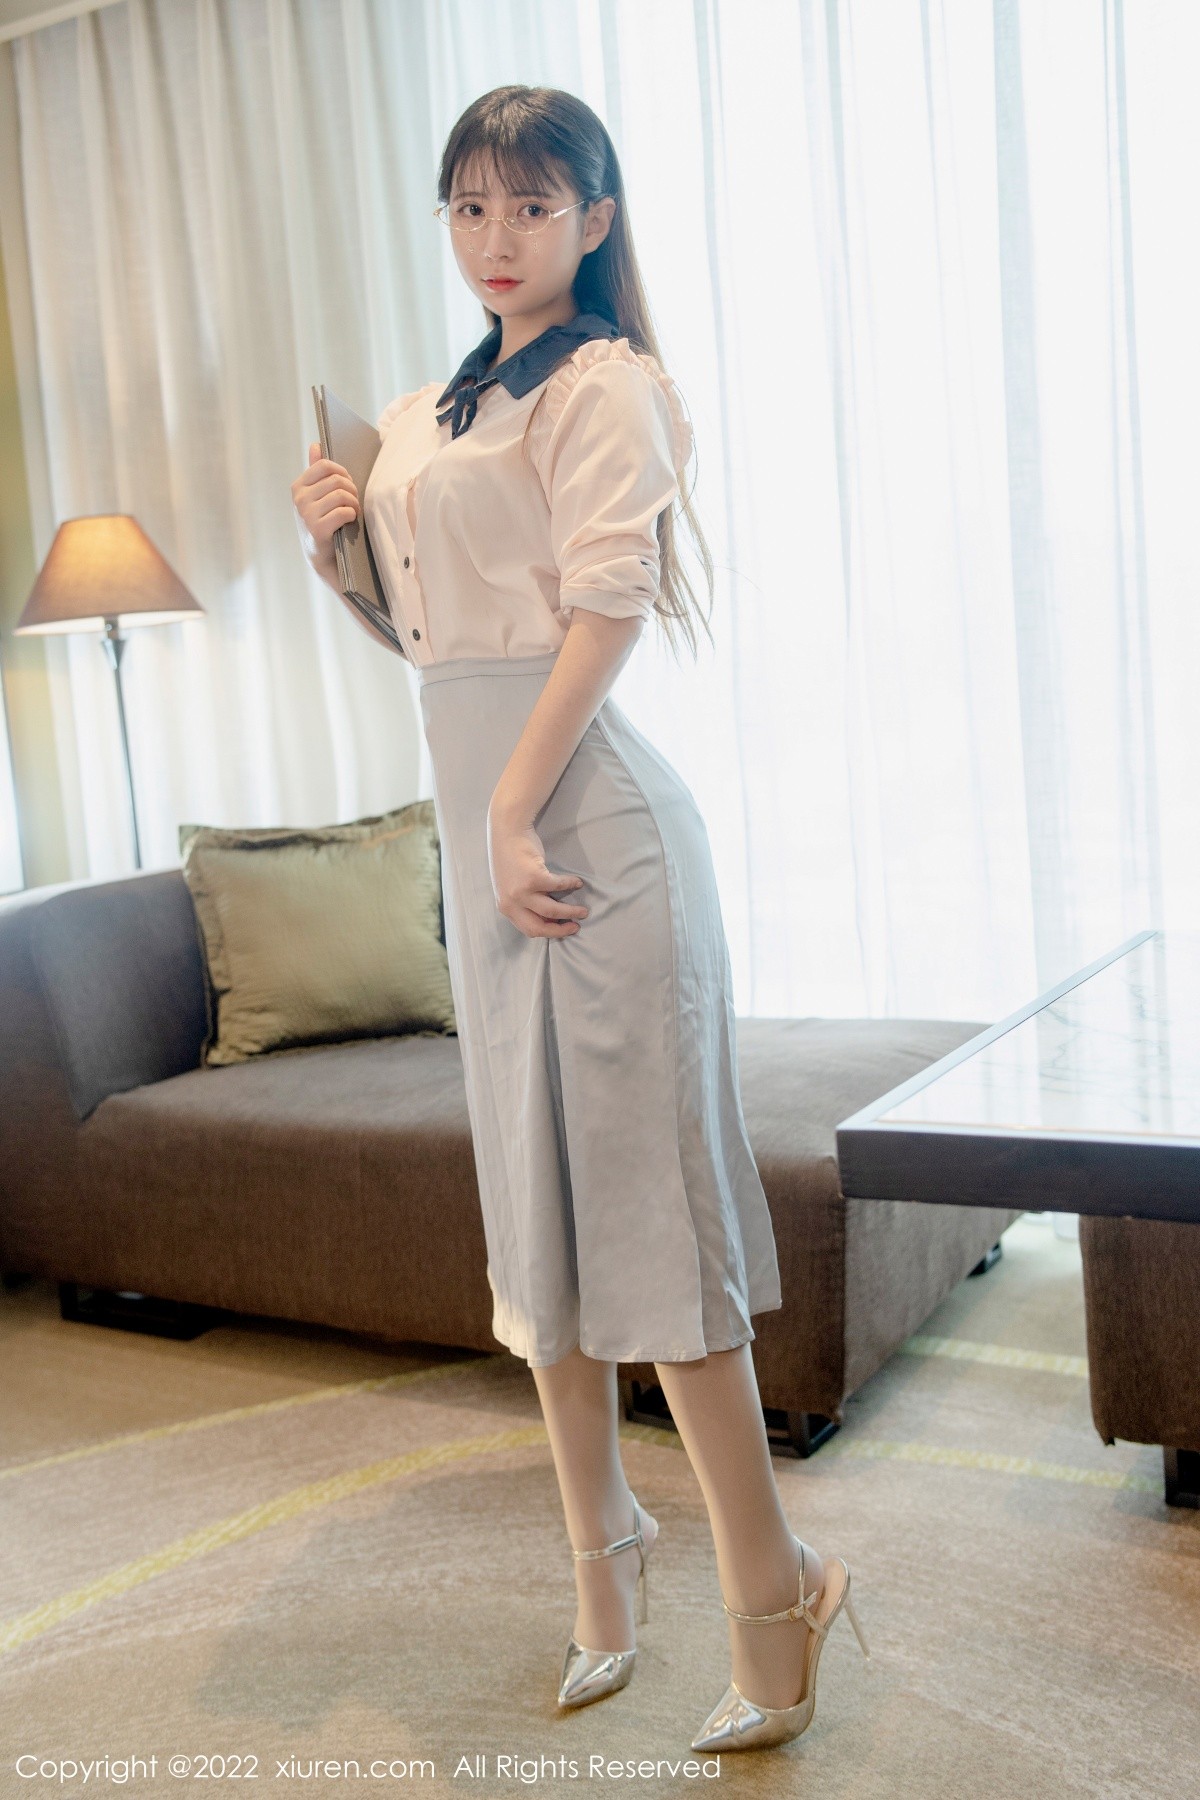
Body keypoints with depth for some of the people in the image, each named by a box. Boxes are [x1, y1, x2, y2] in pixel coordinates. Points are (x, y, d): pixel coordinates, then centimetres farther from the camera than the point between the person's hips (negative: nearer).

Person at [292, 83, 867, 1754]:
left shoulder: (605, 386, -4)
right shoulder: (427, 415, 21)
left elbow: (603, 610, -15)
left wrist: (515, 814, -20)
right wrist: (335, 546, 8)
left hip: (578, 807, -8)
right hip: (480, 809, 8)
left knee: (638, 1182, -7)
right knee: (535, 1185, 12)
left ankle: (770, 1585, 6)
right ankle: (601, 1544, 27)